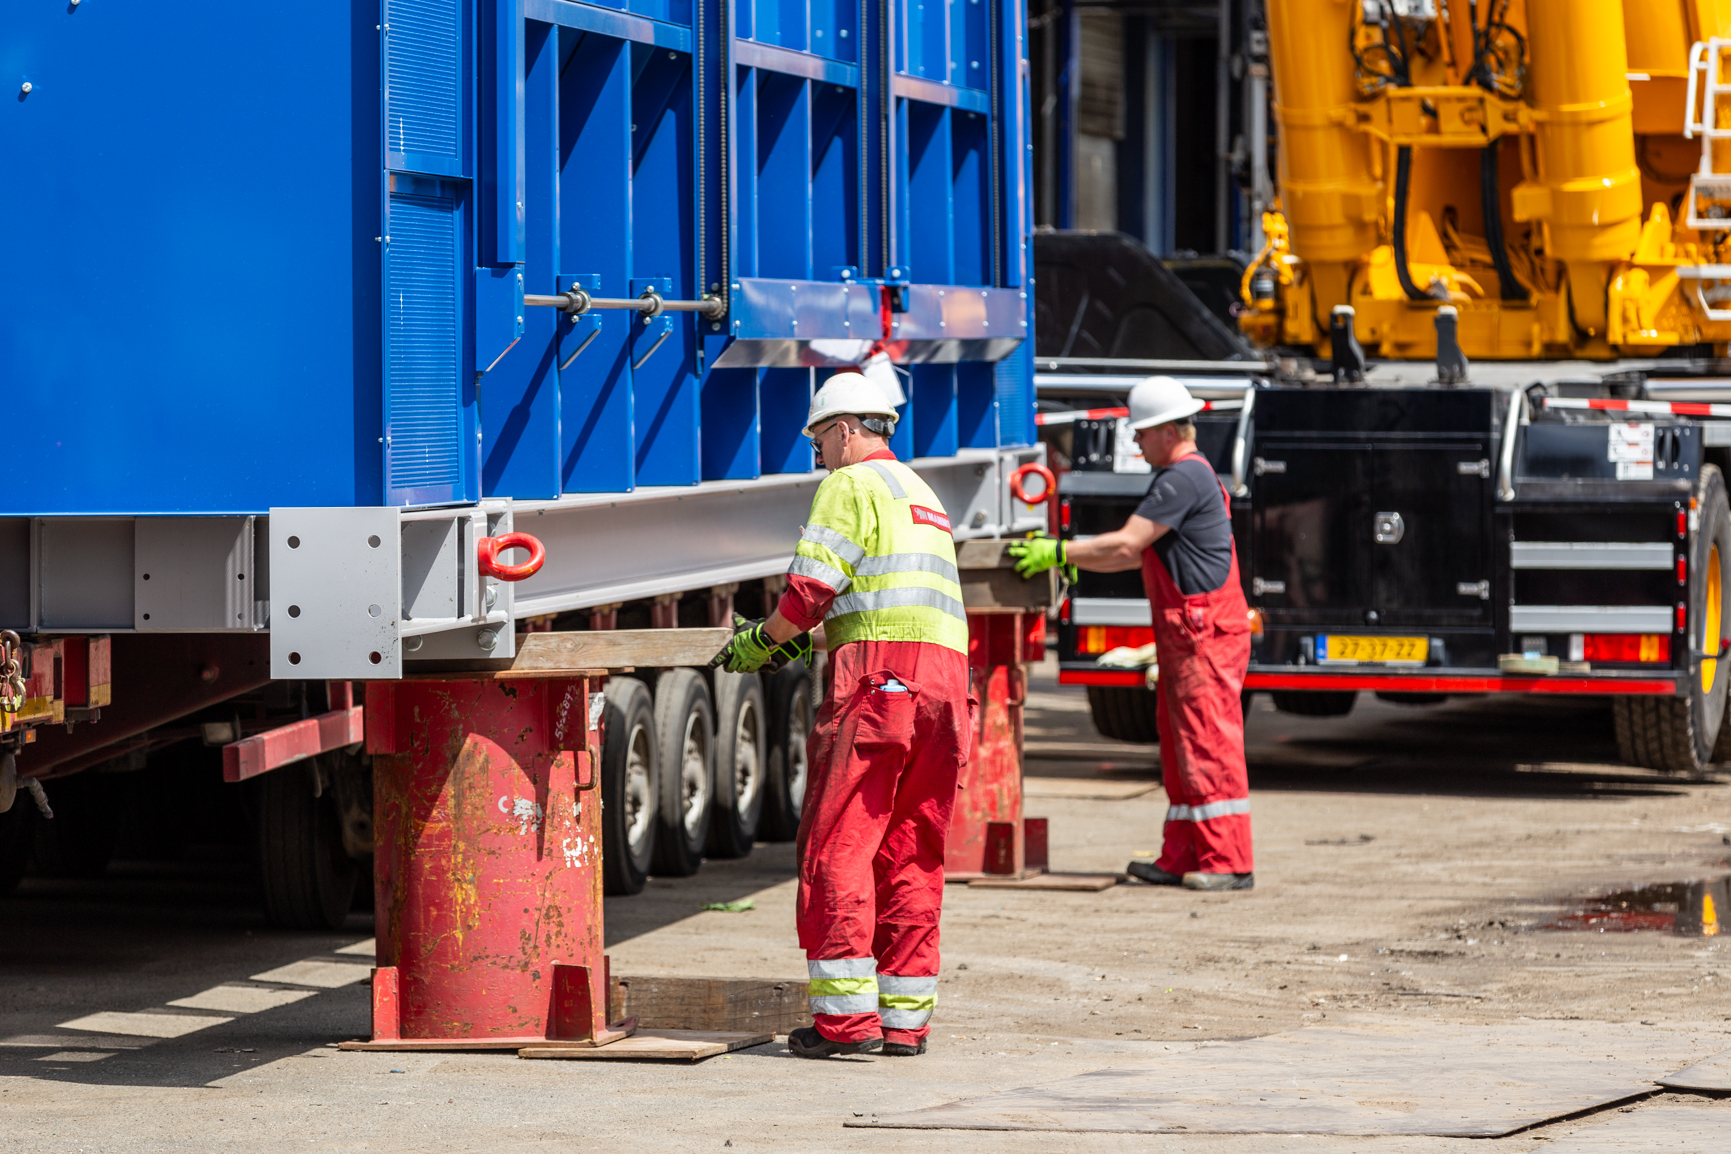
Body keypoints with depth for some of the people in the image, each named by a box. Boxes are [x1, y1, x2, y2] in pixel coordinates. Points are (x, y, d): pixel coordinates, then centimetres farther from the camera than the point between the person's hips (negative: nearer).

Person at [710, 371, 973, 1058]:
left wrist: (761, 643, 7)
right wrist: (797, 639, 29)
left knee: (837, 847, -6)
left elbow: (812, 588, -8)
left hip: (878, 674, -8)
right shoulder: (921, 495, 28)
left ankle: (845, 1016, -12)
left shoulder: (850, 486, 0)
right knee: (911, 853, 9)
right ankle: (905, 1016, 7)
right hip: (947, 676, 8)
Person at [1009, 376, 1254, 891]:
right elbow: (1138, 554, 25)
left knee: (1210, 743, -11)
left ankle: (1229, 862, -11)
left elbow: (1125, 544, -17)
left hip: (1206, 631, -11)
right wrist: (1072, 559, 21)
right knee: (1181, 746, 12)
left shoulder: (1185, 478, -14)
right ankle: (1183, 858, 14)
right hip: (1185, 634, 11)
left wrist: (1058, 552, -10)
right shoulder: (1186, 475, 20)